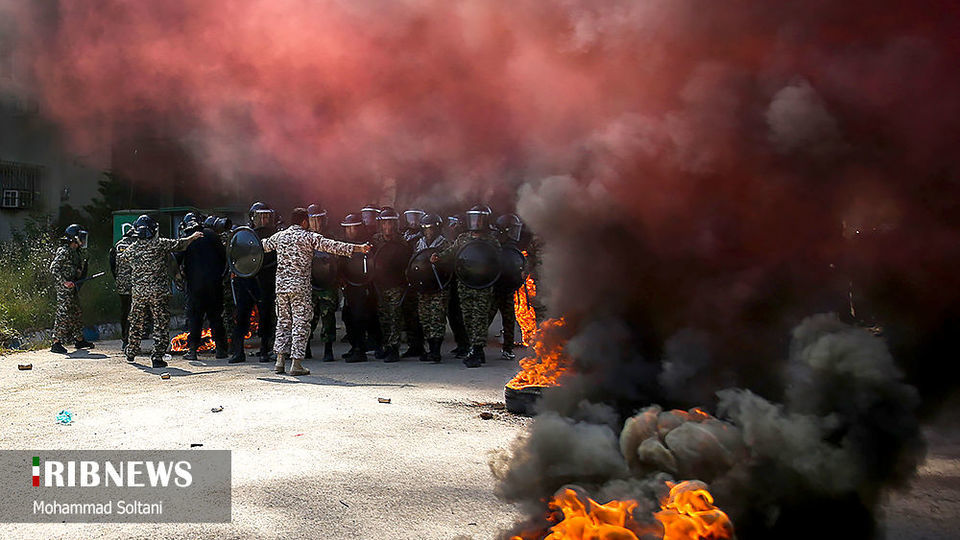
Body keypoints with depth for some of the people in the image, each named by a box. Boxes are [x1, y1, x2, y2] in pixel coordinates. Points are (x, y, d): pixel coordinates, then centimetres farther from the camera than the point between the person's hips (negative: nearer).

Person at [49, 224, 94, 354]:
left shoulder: (76, 252, 15)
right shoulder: (64, 251, -13)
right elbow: (53, 268, -18)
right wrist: (64, 282, -22)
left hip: (72, 287, 10)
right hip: (64, 288, -10)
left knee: (76, 313, 15)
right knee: (63, 314, -10)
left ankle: (79, 340, 24)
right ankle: (56, 343, -7)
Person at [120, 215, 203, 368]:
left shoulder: (132, 248, 4)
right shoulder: (160, 244, -8)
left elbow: (120, 259, 23)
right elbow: (180, 244, 0)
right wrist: (193, 237, 17)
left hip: (138, 292, 4)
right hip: (159, 292, -4)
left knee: (136, 323, 19)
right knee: (161, 325, 1)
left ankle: (131, 353, 32)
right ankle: (157, 357, -3)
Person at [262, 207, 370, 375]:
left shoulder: (279, 236, 10)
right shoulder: (309, 237, -6)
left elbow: (264, 246, 29)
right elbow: (333, 246, -13)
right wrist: (358, 248, -14)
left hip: (281, 284, 6)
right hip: (300, 286, -5)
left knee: (283, 321, 14)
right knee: (301, 323, 0)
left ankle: (280, 360, 14)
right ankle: (296, 363, -2)